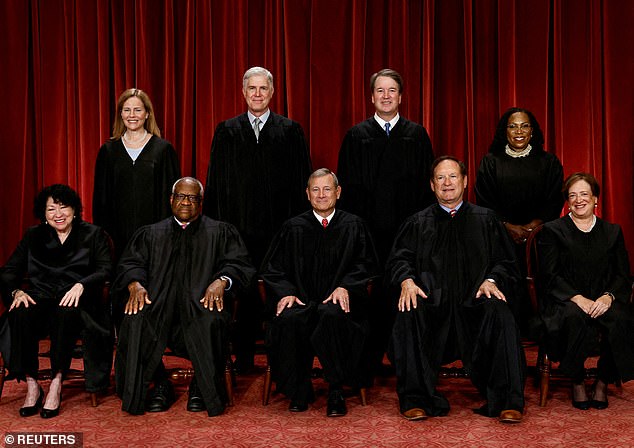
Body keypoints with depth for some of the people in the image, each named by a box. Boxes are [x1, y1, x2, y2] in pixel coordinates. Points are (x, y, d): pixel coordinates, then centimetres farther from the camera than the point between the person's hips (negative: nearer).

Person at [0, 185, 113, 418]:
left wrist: (80, 285, -21)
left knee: (66, 312, -38)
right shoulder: (33, 236, 19)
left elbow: (105, 270, -1)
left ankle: (56, 382, -27)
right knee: (21, 313, -32)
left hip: (76, 301, -2)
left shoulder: (94, 235, 11)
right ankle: (31, 384, -23)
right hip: (40, 296, 3)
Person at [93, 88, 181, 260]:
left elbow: (171, 193, 2)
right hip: (119, 232, 2)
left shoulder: (163, 149, 2)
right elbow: (100, 196, 10)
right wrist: (103, 233, 3)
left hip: (153, 229, -1)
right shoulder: (108, 150, 8)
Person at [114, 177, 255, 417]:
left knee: (210, 320, -36)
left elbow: (237, 263, 5)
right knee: (136, 320, -31)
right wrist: (135, 284, -12)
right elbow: (130, 264, 11)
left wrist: (221, 281, -18)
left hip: (202, 300, -1)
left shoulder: (221, 232, 18)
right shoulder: (150, 233, 24)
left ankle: (202, 387, -13)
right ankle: (160, 384, -10)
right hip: (158, 302, 2)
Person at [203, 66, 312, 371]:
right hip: (239, 226, 1)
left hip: (279, 228, -1)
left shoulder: (290, 131, 5)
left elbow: (301, 181, 3)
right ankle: (243, 356, 18)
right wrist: (216, 224, 1)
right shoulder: (227, 131, 8)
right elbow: (216, 183, 8)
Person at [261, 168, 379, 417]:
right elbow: (272, 268, 11)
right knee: (289, 320, -33)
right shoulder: (293, 227, 13)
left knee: (332, 316, -37)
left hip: (338, 301, -1)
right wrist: (285, 292, -8)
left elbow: (367, 265, 6)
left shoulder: (354, 226, 11)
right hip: (301, 300, 1)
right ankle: (299, 390, -12)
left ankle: (336, 392, -19)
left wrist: (345, 286, -12)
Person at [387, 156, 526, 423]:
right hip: (432, 302, 0)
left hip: (474, 302, 0)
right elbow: (399, 259, 8)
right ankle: (415, 399, -22)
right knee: (408, 315, -32)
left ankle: (507, 401, -25)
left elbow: (504, 261, 12)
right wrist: (407, 280, -14)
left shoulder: (485, 220, 19)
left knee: (499, 313, -33)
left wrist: (492, 280, -10)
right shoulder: (418, 223, 19)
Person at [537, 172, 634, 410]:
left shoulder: (613, 232, 18)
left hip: (602, 301, 3)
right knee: (575, 317, -37)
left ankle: (603, 383, -12)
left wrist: (608, 297, -12)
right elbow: (550, 276, -2)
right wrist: (578, 298, -17)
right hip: (565, 302, -2)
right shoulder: (551, 231, 9)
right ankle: (577, 383, -16)